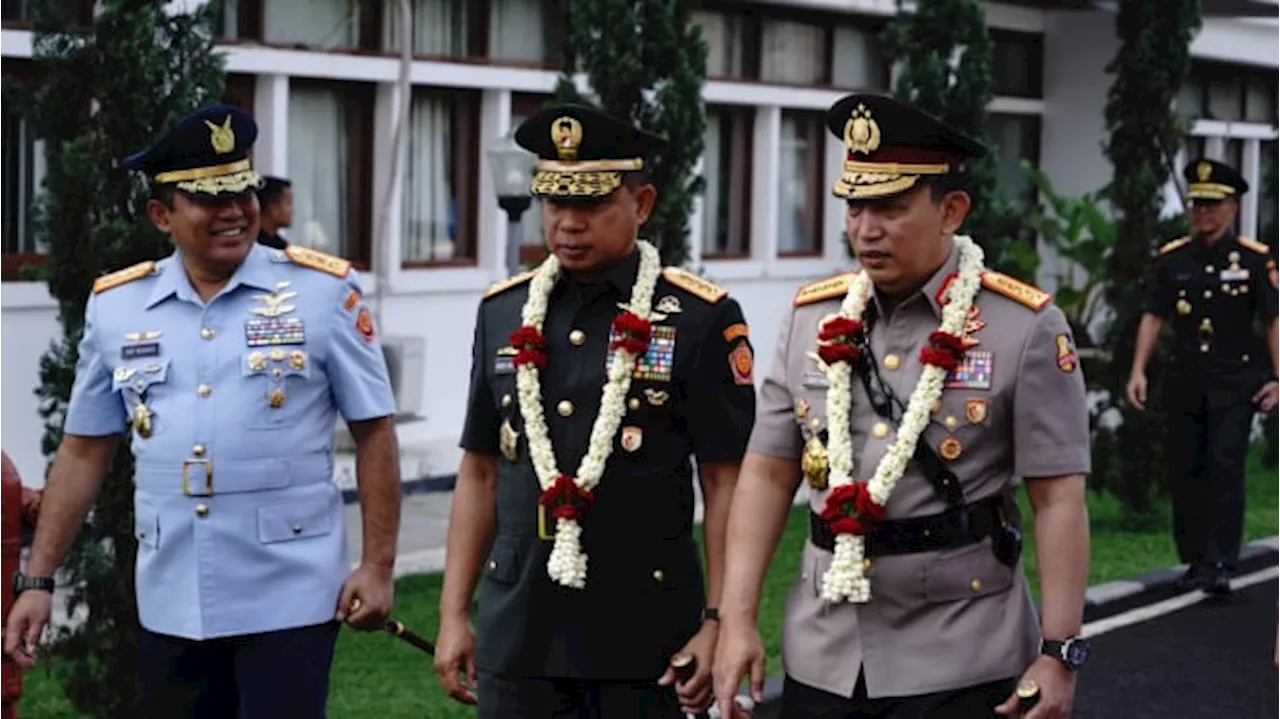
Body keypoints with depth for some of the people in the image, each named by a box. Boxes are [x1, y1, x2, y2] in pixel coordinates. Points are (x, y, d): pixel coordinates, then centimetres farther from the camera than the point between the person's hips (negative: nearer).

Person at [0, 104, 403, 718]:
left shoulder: (322, 292, -3)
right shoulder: (116, 307, 5)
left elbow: (373, 433, 0)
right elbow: (83, 450, 11)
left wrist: (377, 566, -5)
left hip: (289, 598, -3)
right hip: (171, 602, 3)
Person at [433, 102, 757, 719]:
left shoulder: (702, 319, -4)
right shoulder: (503, 313, 9)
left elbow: (725, 481, -4)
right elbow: (480, 472, 13)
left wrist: (719, 622, -8)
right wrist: (453, 615, 9)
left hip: (645, 636, -3)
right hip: (517, 633, 4)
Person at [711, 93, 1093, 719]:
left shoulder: (1027, 328, -6)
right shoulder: (811, 318, 5)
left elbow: (1059, 501, -8)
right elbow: (767, 476, 6)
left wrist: (1059, 653, -11)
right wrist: (736, 620, 0)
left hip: (960, 665, -4)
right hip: (822, 660, 4)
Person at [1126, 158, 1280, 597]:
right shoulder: (1172, 258, 6)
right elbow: (1153, 317, 7)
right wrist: (1138, 371, -2)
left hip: (1236, 382, -3)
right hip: (1184, 380, 3)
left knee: (1226, 469, -10)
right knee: (1184, 470, 6)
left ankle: (1221, 566, -8)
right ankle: (1195, 561, 17)